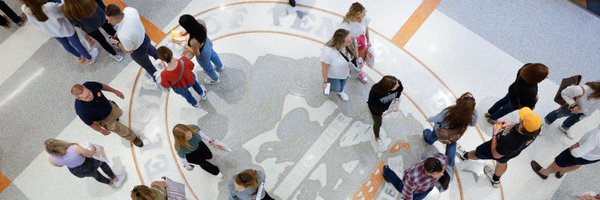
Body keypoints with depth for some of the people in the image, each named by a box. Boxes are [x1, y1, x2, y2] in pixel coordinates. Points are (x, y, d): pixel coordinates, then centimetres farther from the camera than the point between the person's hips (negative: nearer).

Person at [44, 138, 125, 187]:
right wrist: (93, 149, -2)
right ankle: (115, 179, 46)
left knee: (95, 174, 35)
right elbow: (90, 154, -24)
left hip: (78, 172, 4)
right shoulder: (75, 148, -41)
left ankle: (110, 183, 58)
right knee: (101, 161, 32)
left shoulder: (52, 159, -26)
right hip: (90, 166, -4)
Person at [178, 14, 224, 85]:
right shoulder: (200, 22, -31)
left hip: (203, 54, -5)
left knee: (207, 67, 29)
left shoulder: (194, 41, -48)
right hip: (207, 42, 6)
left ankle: (215, 79, 61)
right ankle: (220, 66, 72)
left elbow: (196, 53, -26)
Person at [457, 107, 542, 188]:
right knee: (502, 162, 38)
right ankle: (495, 180, 68)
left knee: (478, 153, 29)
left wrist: (495, 134, -23)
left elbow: (496, 154, -28)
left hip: (496, 149, -5)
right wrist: (511, 124, -14)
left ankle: (465, 156, 63)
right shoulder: (536, 128, -33)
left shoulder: (510, 141, -49)